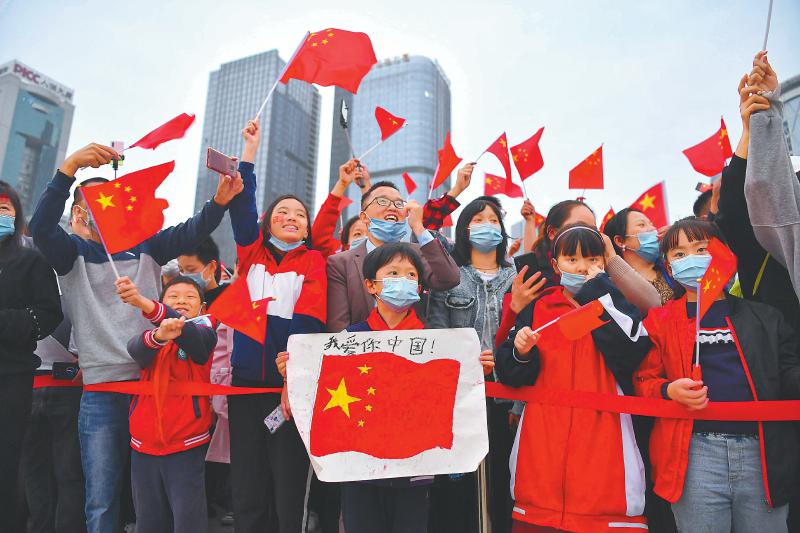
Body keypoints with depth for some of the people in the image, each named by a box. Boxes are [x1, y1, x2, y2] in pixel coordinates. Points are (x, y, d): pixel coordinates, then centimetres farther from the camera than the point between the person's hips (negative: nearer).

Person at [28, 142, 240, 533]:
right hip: (100, 390, -1)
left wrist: (218, 201, -24)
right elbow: (40, 227, -12)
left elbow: (190, 232, -4)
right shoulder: (73, 253, 6)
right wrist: (69, 167, -24)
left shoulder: (146, 246, 9)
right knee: (101, 500, 7)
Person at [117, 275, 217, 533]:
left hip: (186, 447, -4)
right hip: (143, 446, 4)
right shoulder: (149, 335, 7)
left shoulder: (204, 334, -4)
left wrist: (144, 303, -43)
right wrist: (159, 335, -40)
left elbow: (187, 332, -27)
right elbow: (136, 348, -16)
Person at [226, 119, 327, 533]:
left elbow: (309, 320, -7)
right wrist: (250, 147, 8)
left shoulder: (312, 261, 5)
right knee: (246, 491, 9)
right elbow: (241, 204, 5)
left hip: (290, 384, -2)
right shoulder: (252, 254, 14)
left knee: (288, 491, 4)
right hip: (246, 381, 3)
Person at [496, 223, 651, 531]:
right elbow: (512, 376, 8)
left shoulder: (619, 306, 8)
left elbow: (634, 347, -14)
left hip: (602, 444, -1)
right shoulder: (538, 308, 9)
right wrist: (521, 352, -12)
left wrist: (599, 290, -9)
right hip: (543, 443, 1)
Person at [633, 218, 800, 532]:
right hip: (695, 452, -2)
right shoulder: (658, 320, 7)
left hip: (763, 452, 2)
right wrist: (670, 391, -14)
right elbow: (642, 381, 6)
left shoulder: (765, 317, 15)